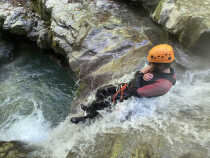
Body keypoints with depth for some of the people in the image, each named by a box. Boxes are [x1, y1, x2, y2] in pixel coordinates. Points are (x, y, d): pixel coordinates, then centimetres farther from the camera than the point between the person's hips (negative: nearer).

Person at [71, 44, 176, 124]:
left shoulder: (163, 84, -34)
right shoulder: (166, 69, -6)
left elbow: (135, 92, -33)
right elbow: (137, 75, 1)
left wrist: (142, 73, -27)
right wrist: (143, 76, -22)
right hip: (126, 87, 8)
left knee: (96, 104, -3)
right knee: (100, 92, 11)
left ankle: (87, 118, 31)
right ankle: (90, 109, 40)